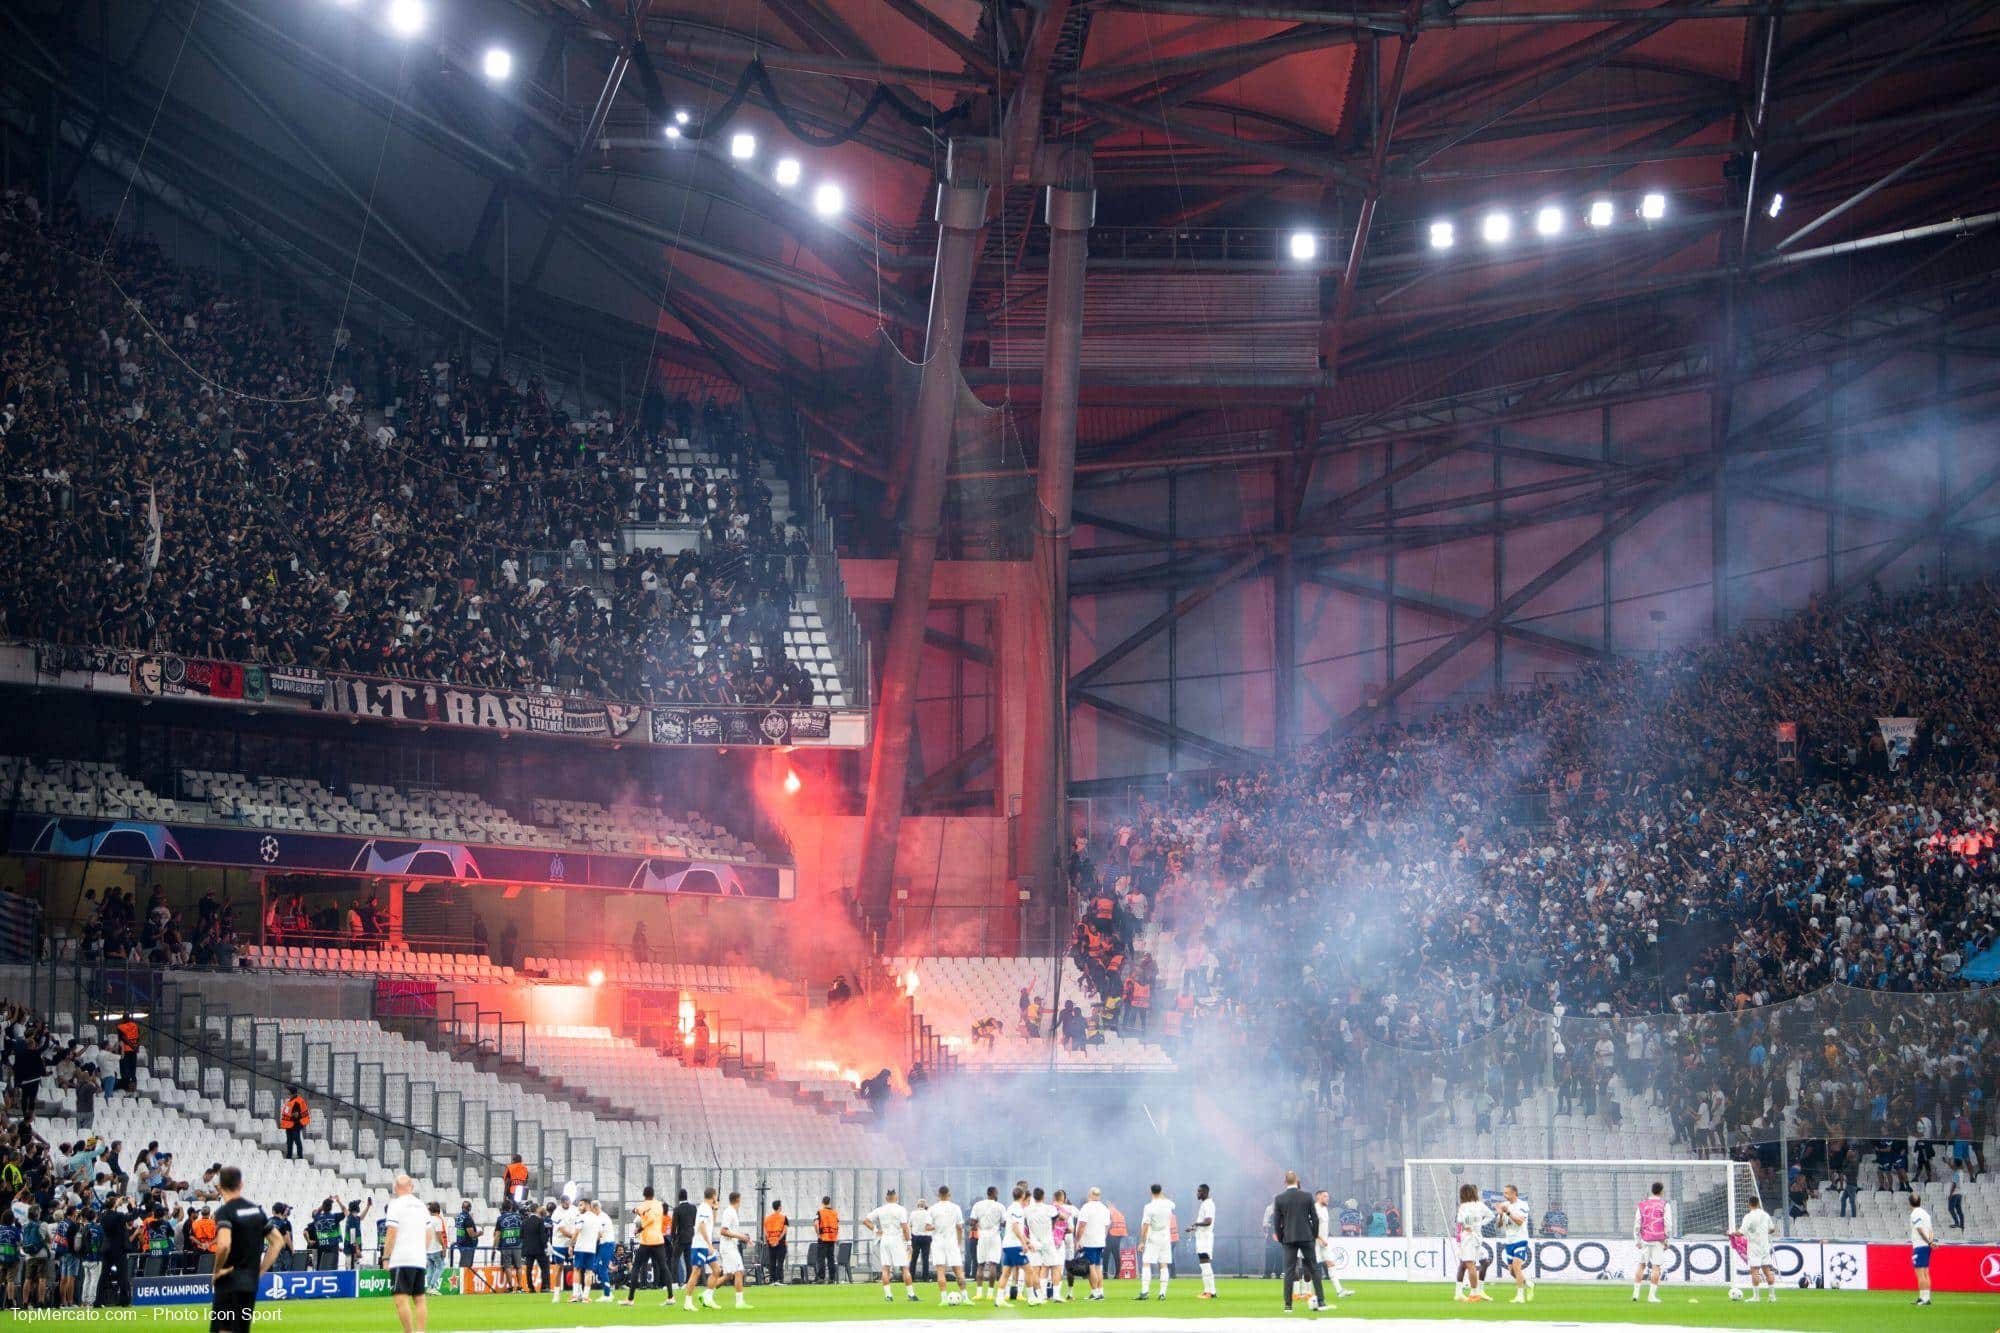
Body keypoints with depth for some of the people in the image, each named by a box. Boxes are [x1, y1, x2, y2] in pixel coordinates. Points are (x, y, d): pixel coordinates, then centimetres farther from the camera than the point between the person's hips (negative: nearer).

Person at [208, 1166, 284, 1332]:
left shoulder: (224, 1212, -11)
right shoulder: (257, 1210, 10)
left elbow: (224, 1245, -28)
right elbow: (277, 1241, 15)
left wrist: (217, 1270, -12)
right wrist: (261, 1271, 15)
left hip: (229, 1282, -7)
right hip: (250, 1283, 7)